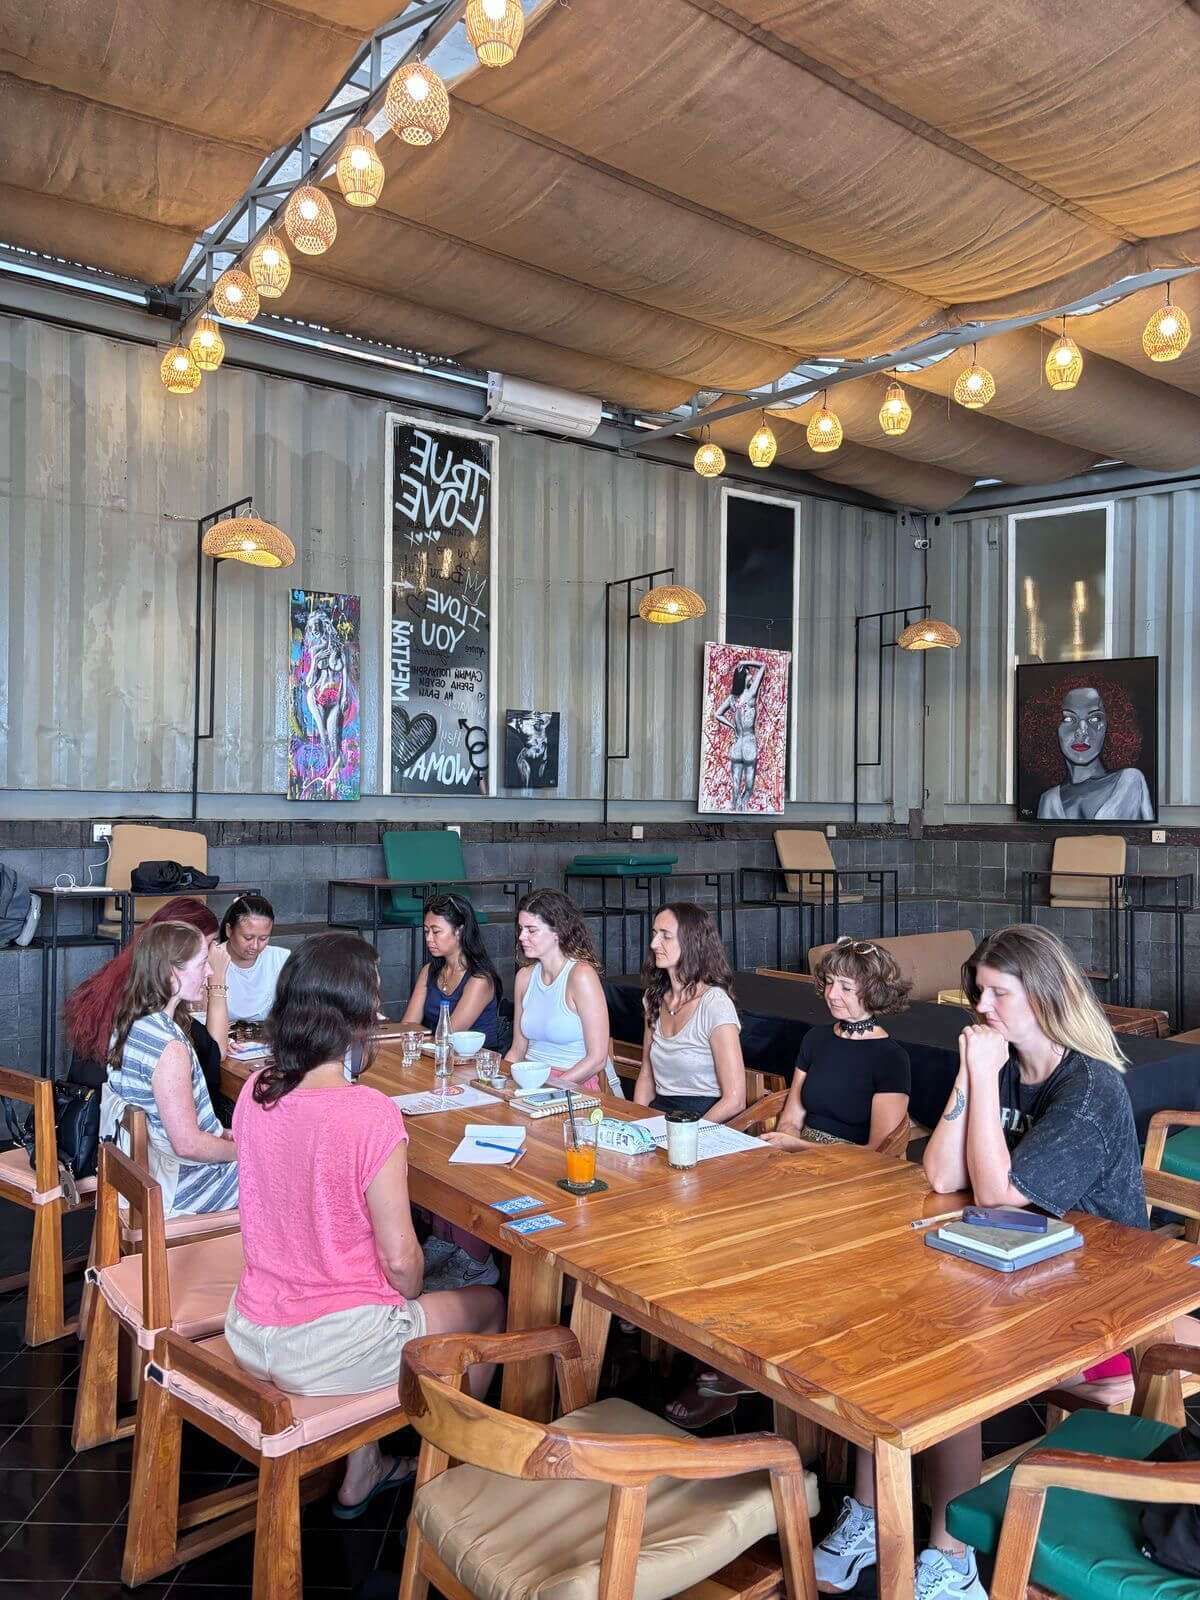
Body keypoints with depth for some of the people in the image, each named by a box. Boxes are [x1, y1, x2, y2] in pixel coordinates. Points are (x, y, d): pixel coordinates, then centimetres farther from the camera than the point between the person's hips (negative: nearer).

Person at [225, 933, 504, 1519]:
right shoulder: (371, 1113, -26)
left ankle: (362, 1471, 41)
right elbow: (400, 1261, -20)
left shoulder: (254, 1092, -6)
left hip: (249, 1334, 7)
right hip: (331, 1352, -6)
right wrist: (409, 1301, 3)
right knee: (488, 1307, 19)